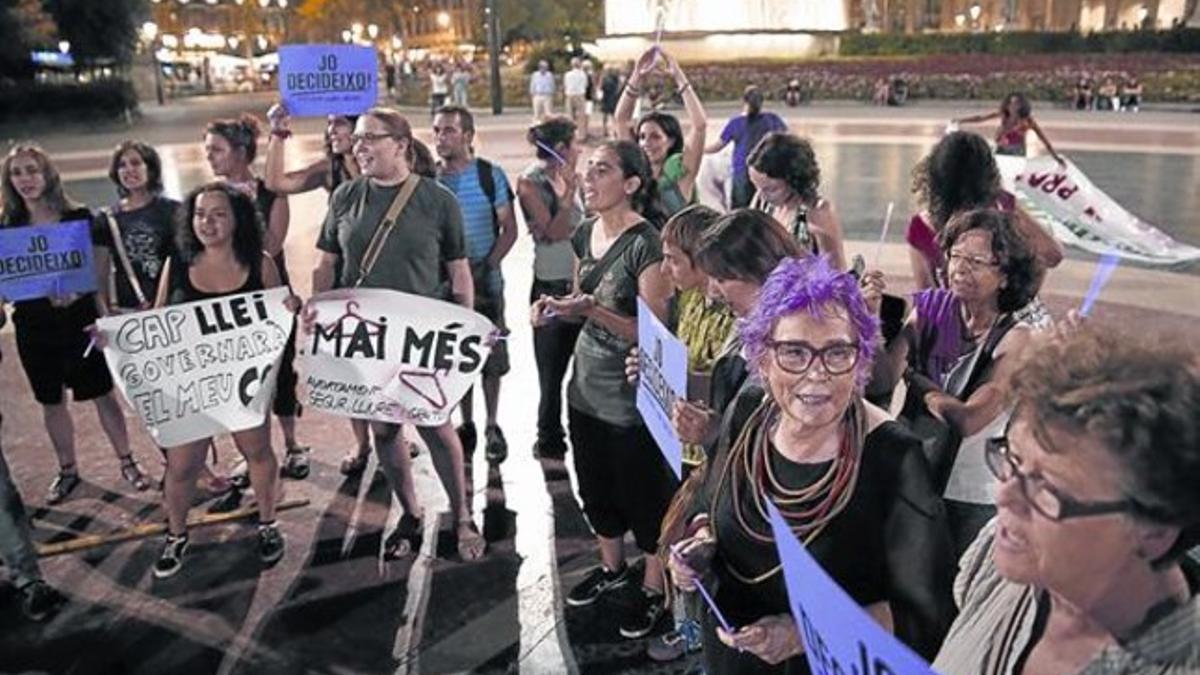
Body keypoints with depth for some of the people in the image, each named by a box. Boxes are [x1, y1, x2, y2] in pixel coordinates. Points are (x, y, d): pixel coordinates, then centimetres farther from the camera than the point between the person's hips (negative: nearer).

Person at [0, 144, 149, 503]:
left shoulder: (79, 218, -4)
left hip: (78, 319, -3)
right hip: (33, 326, 3)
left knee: (103, 393, 5)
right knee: (51, 401, 14)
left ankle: (127, 462, 20)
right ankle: (67, 470, 30)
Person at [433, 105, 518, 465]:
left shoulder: (490, 175, -5)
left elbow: (509, 229, -5)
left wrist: (487, 266, -15)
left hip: (485, 282, -2)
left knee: (490, 357, 5)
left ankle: (492, 427, 19)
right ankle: (467, 425, 26)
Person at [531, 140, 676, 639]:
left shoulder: (647, 244, -19)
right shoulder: (586, 234, 3)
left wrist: (591, 309, -29)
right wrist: (556, 306, -4)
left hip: (632, 398, -7)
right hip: (586, 388, 8)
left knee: (643, 496, 10)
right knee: (595, 486, 22)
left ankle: (654, 586, 32)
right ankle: (611, 567, 45)